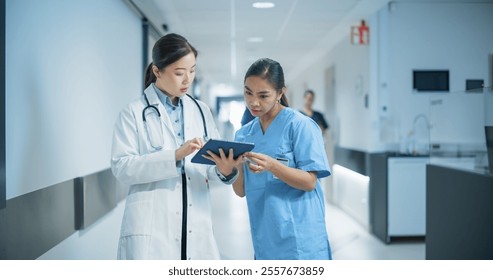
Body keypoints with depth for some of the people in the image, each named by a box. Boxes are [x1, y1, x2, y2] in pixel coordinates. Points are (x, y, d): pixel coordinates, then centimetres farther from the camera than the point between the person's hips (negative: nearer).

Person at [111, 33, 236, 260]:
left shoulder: (201, 111, 13)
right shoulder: (134, 112, 0)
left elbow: (211, 166, 9)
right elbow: (122, 167, -11)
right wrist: (175, 155, -20)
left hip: (196, 227, 4)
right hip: (151, 228, -4)